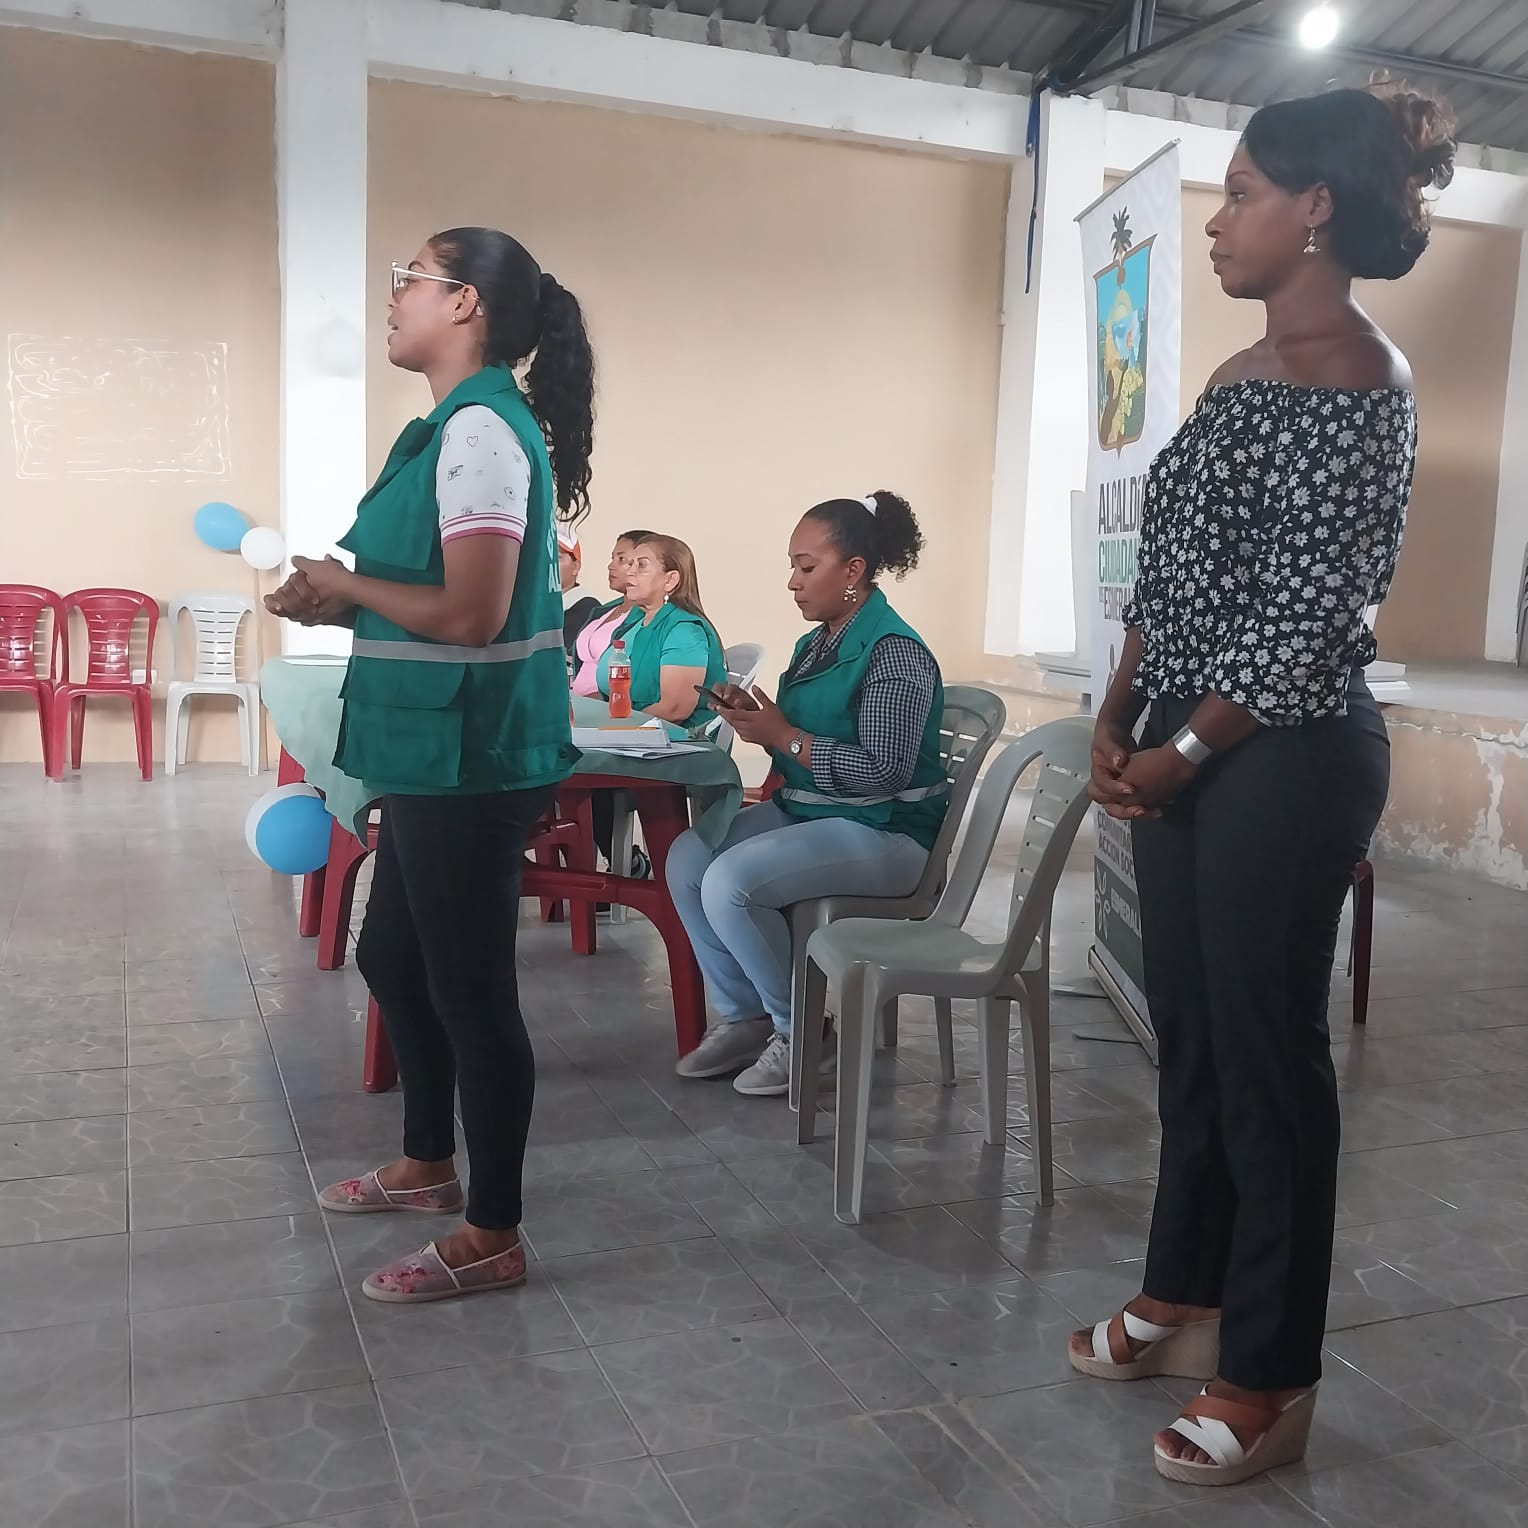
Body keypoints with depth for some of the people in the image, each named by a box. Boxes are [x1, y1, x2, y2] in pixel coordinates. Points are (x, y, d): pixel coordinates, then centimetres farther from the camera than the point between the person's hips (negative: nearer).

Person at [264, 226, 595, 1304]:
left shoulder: (481, 429, -17)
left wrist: (343, 584, -10)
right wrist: (342, 601, 7)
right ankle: (429, 1164, 41)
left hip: (472, 756, -11)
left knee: (469, 986, 0)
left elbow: (471, 615, -24)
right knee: (393, 958, 22)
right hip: (438, 751, 11)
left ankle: (493, 1238, 16)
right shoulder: (464, 424, 15)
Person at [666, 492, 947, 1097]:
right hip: (806, 812, 9)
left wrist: (782, 735, -21)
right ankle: (742, 1018, 4)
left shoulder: (896, 655, -17)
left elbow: (881, 772, -25)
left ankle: (800, 1029, -3)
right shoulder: (816, 645, 10)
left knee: (729, 881, -24)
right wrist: (755, 717, -3)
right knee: (687, 856, -7)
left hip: (883, 833, -9)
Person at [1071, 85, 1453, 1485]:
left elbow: (1308, 617, -18)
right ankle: (1186, 1299, 34)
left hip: (1285, 758, -9)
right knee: (1191, 1033, 16)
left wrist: (1177, 753, -13)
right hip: (1190, 752, 9)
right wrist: (1119, 719, 6)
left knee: (1269, 1054, 1)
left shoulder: (1350, 383, -13)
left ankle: (1268, 1381, 16)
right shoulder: (1242, 375, 14)